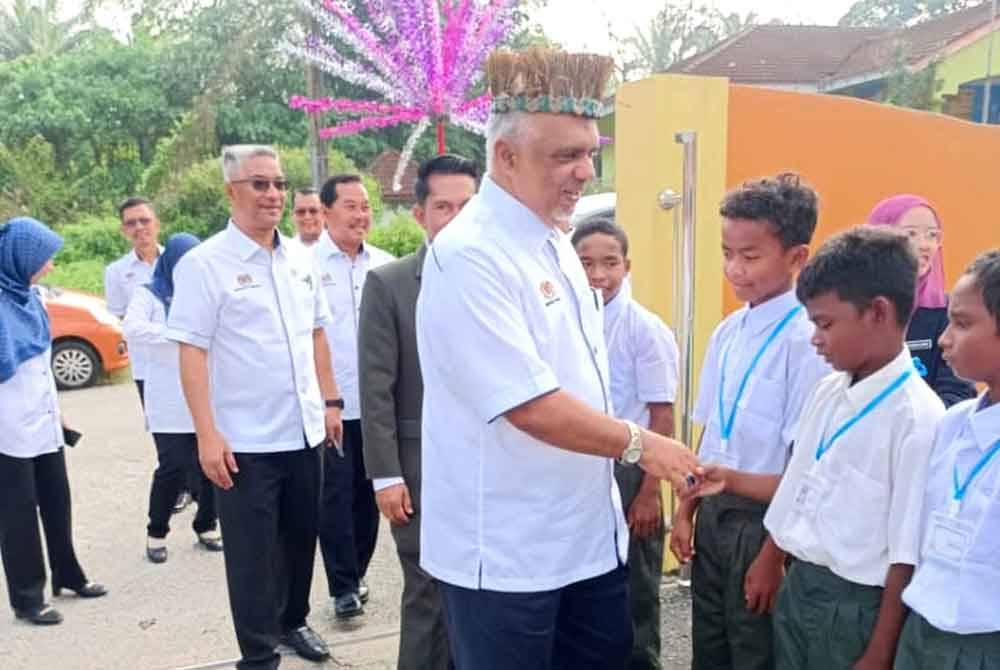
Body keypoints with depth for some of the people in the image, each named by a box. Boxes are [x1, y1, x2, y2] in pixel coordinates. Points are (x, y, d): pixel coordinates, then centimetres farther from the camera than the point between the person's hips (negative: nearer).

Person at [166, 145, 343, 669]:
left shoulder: (300, 258, 7)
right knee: (251, 552, 6)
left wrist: (330, 401, 11)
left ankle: (293, 621, 40)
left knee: (301, 538, 19)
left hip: (304, 431, 6)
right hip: (245, 440, -5)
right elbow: (192, 351, -13)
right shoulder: (204, 263, -10)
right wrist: (207, 433, -17)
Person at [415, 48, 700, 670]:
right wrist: (640, 443, -13)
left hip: (589, 530, 8)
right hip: (506, 547, -8)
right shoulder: (468, 255, -21)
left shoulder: (556, 242, 7)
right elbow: (531, 407, -25)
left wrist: (615, 487, 17)